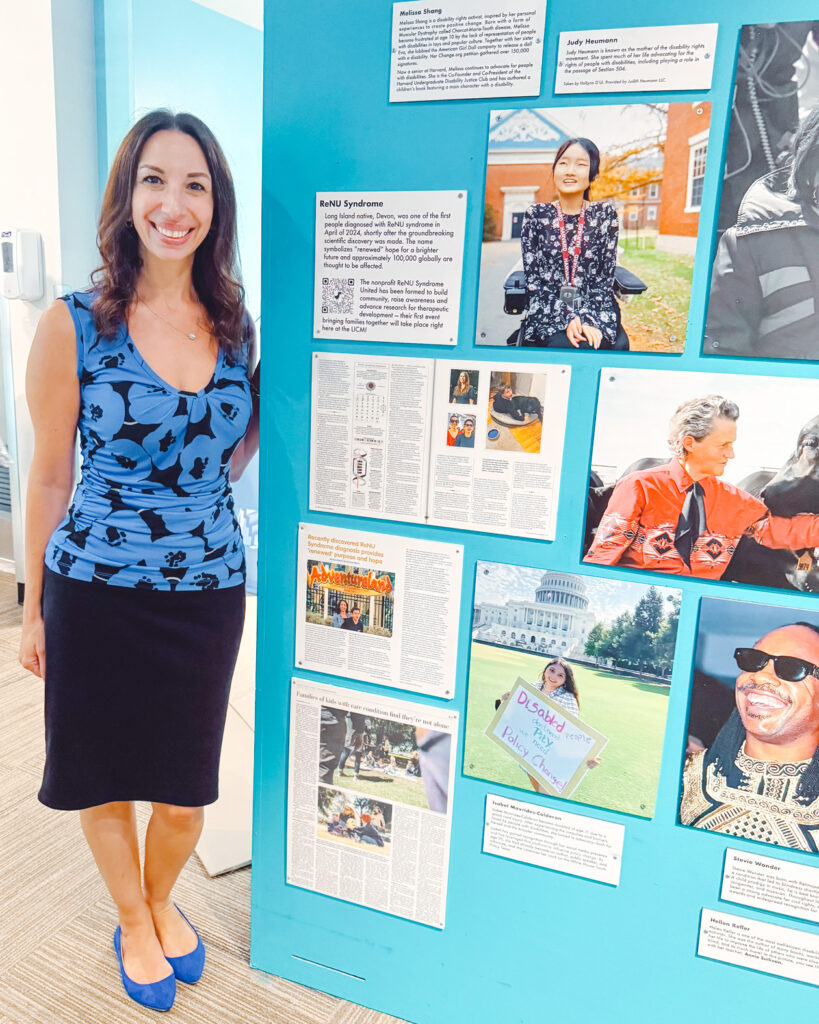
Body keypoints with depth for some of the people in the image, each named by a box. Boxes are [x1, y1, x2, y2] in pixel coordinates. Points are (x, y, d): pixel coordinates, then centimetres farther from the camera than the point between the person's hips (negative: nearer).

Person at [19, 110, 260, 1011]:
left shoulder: (235, 325, 2)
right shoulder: (72, 325, -7)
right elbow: (50, 479, -1)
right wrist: (34, 607, 3)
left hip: (209, 590, 3)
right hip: (96, 591, -2)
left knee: (186, 781, 16)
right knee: (105, 774, 16)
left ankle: (161, 899, 48)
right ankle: (132, 922, 45)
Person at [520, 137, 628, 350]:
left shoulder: (605, 214, 9)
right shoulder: (536, 215, 6)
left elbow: (606, 277, 4)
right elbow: (533, 280, -1)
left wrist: (589, 319, -14)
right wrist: (567, 318, -15)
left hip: (596, 312, 2)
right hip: (548, 314, -1)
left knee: (619, 344, -28)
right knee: (564, 345, -32)